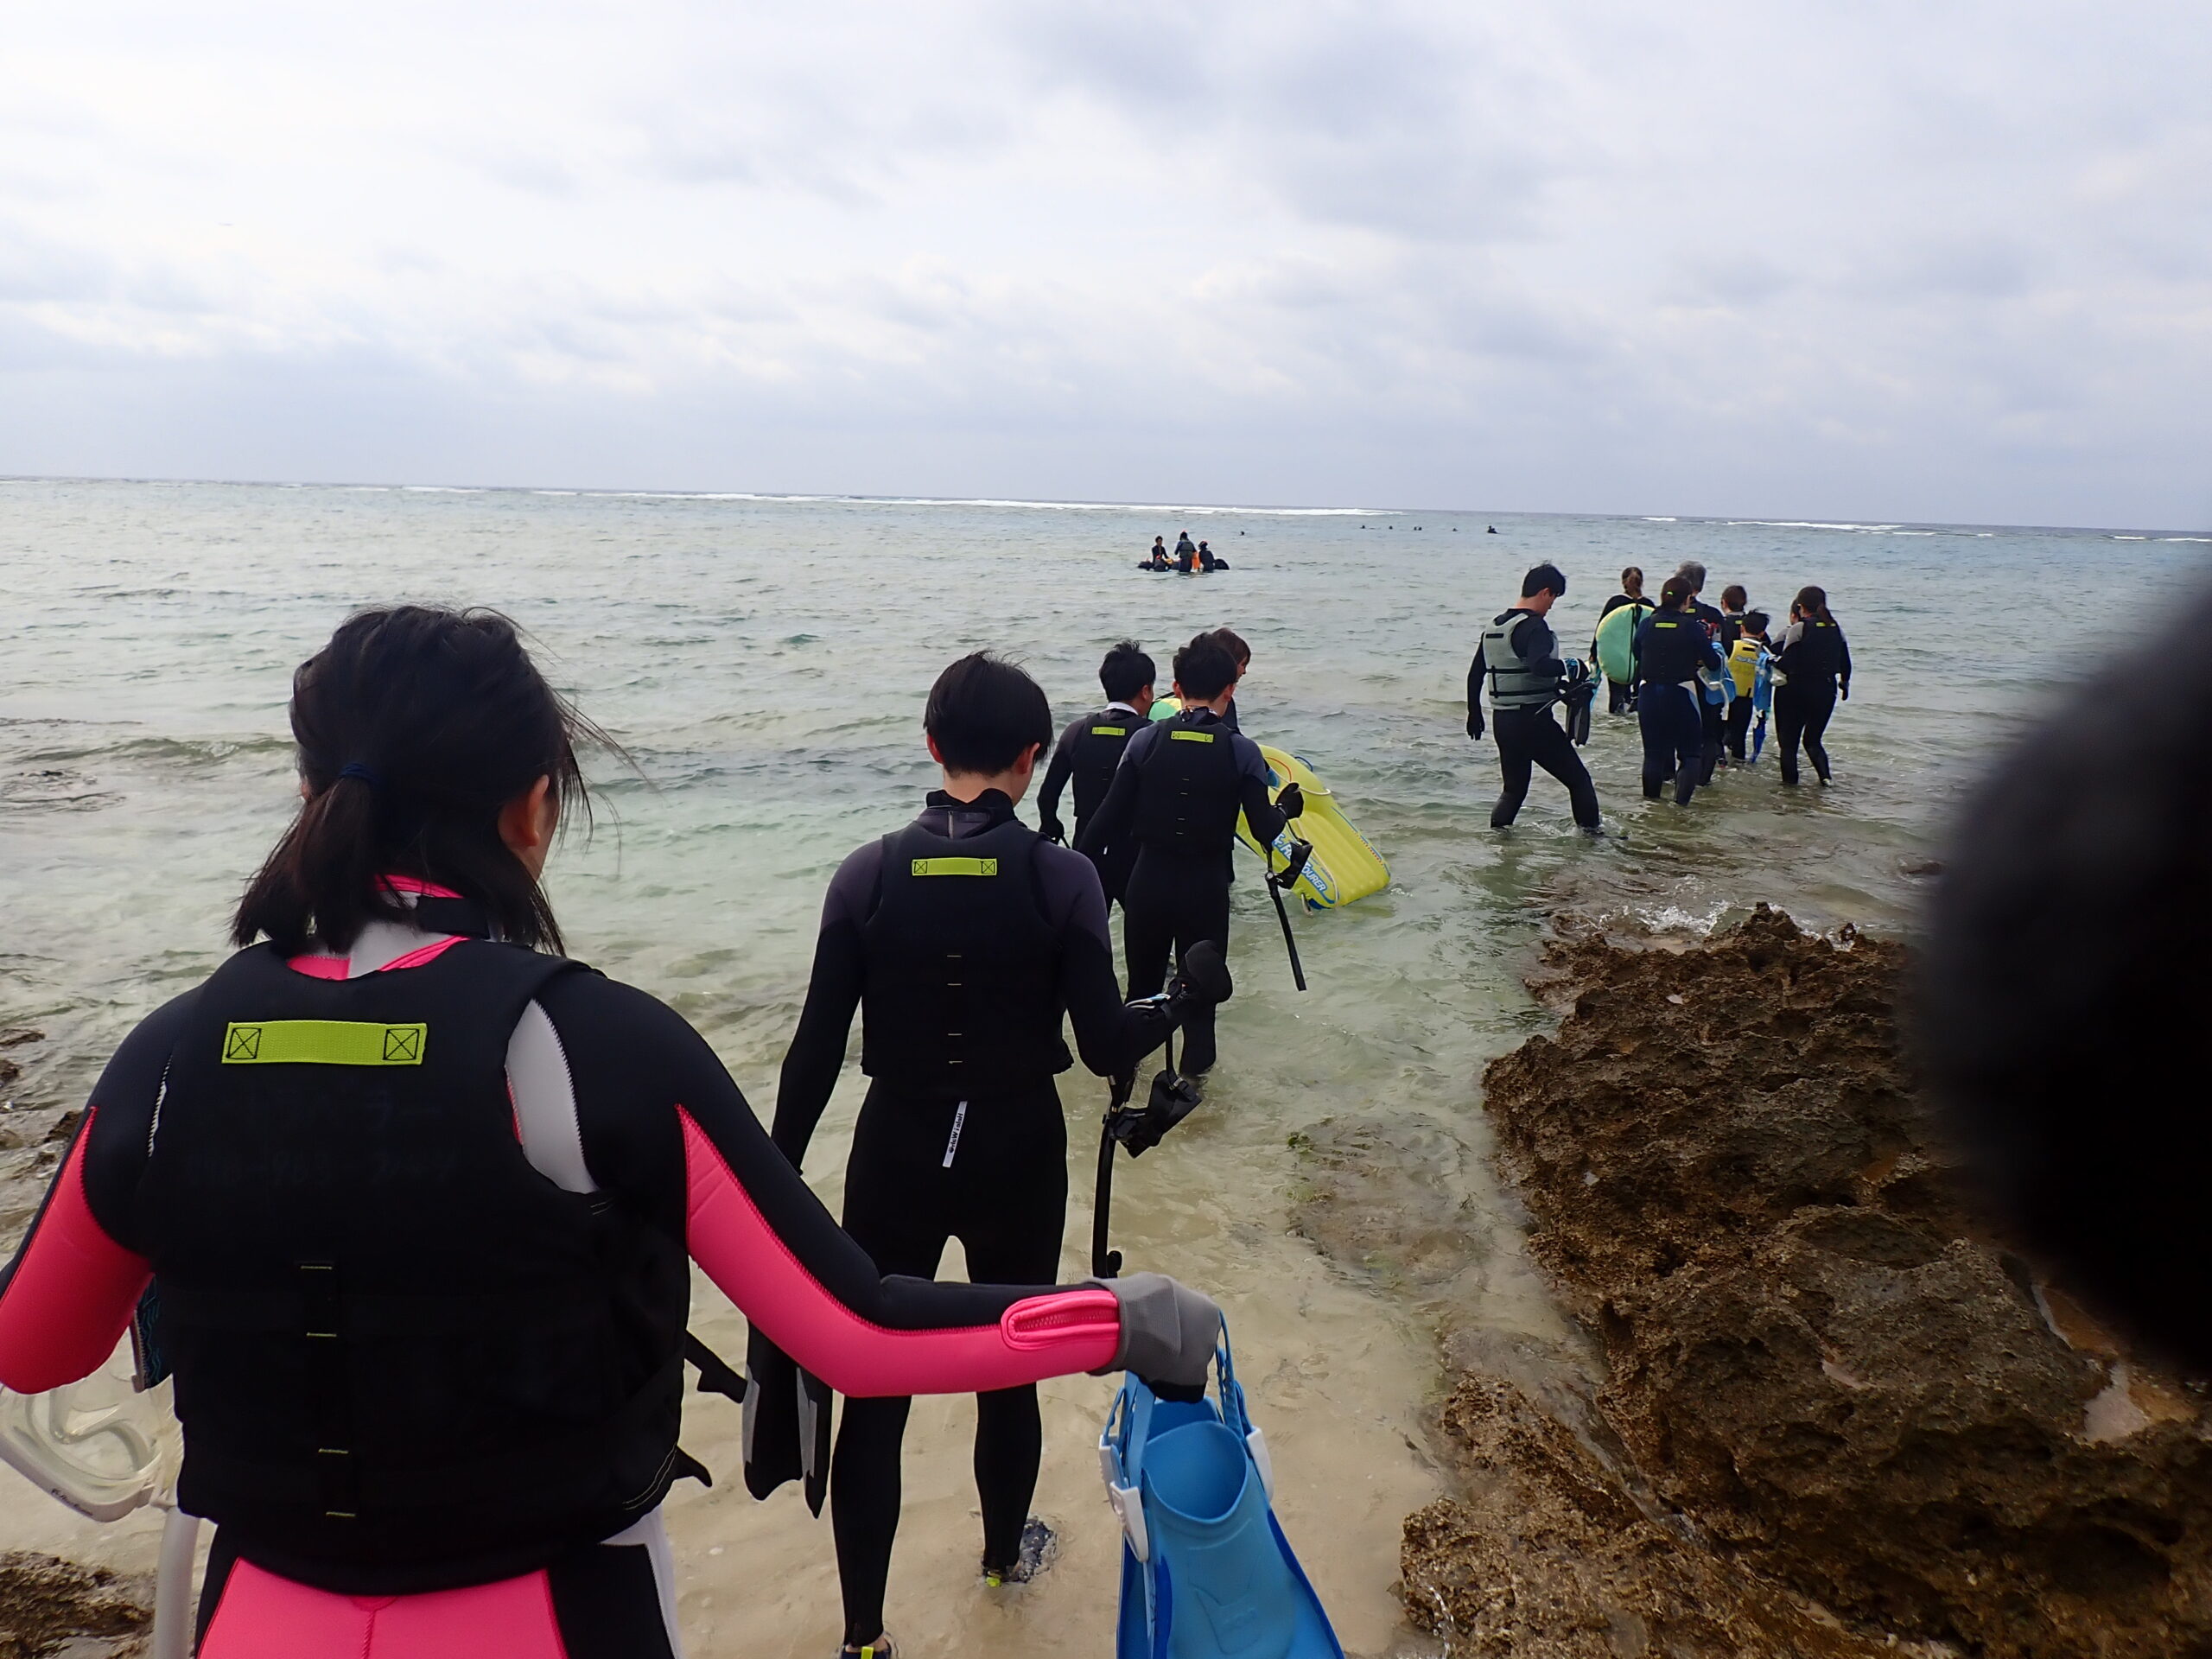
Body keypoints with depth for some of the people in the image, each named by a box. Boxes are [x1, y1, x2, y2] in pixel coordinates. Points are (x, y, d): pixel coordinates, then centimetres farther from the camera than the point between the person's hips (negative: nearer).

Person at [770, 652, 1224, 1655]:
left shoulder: (867, 875, -9)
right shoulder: (1063, 880, -13)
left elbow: (816, 1050, -8)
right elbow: (1106, 1047, -12)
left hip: (894, 1158, 0)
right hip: (1017, 1158, 0)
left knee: (873, 1392, 11)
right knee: (1010, 1370, 21)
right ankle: (1004, 1553, 45)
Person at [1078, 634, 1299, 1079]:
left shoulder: (1145, 741, -5)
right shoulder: (1241, 751, -9)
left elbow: (1109, 818, -7)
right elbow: (1264, 831, -9)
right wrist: (1287, 806, 11)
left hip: (1149, 881, 2)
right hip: (1206, 886, -2)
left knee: (1141, 981, 19)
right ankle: (1195, 1070, 23)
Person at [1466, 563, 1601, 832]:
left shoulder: (1494, 625, 12)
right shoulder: (1533, 626, -13)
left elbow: (1474, 674, 18)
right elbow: (1540, 666, -32)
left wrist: (1474, 713, 25)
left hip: (1502, 720, 8)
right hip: (1533, 719, -8)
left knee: (1514, 787, 19)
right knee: (1579, 780, 5)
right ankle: (1591, 832, 6)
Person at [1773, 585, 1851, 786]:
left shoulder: (1798, 629, -12)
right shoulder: (1836, 630, 4)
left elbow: (1786, 663, -17)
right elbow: (1845, 664, 10)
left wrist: (1773, 662, 3)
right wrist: (1844, 684, 26)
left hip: (1796, 690, -5)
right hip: (1826, 690, 5)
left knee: (1789, 739, 7)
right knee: (1813, 739, 16)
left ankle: (1790, 779, 7)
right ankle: (1825, 775, -2)